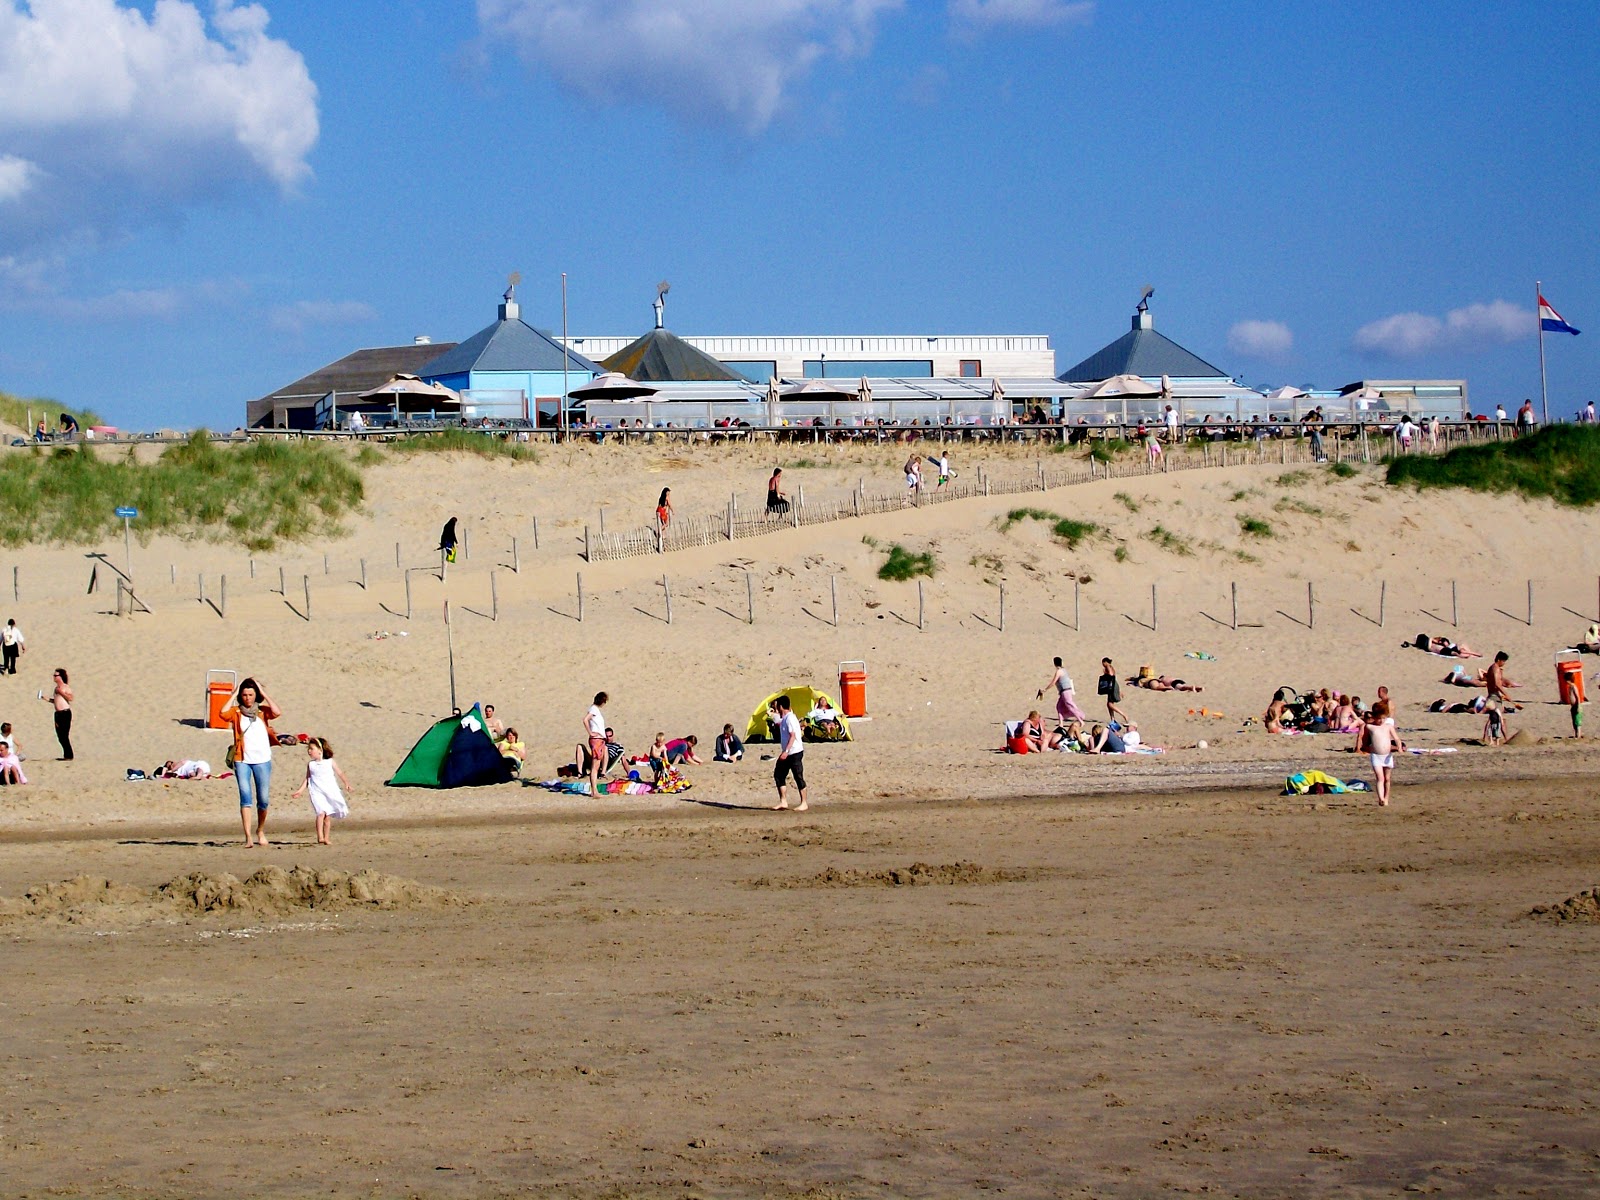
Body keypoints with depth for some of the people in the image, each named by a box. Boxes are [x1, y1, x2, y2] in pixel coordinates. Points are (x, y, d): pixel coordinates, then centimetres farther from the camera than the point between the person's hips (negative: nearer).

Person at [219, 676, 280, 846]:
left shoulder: (262, 711, 5)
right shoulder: (236, 712, 3)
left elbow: (277, 713, -15)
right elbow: (223, 714, -17)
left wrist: (264, 694, -8)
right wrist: (234, 695, -9)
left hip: (262, 760, 1)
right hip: (242, 760, -1)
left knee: (263, 800, 5)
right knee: (246, 797, -12)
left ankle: (260, 830, 30)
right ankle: (248, 836, -16)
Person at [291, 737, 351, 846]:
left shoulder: (330, 762, 3)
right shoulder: (310, 764, 7)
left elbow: (339, 773, 10)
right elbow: (307, 779, 10)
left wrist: (346, 783, 1)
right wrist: (300, 791, 2)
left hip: (330, 792, 1)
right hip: (317, 793, -1)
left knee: (328, 816, 4)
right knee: (321, 813, -19)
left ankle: (326, 838, 13)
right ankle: (320, 837, -23)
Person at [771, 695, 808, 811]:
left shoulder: (790, 718, -17)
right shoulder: (783, 719, 13)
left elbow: (793, 736, -22)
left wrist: (786, 751, -27)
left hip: (795, 752, -10)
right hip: (786, 753, 10)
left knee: (798, 777, -3)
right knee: (778, 775, 8)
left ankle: (804, 803, 4)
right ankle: (783, 801, 12)